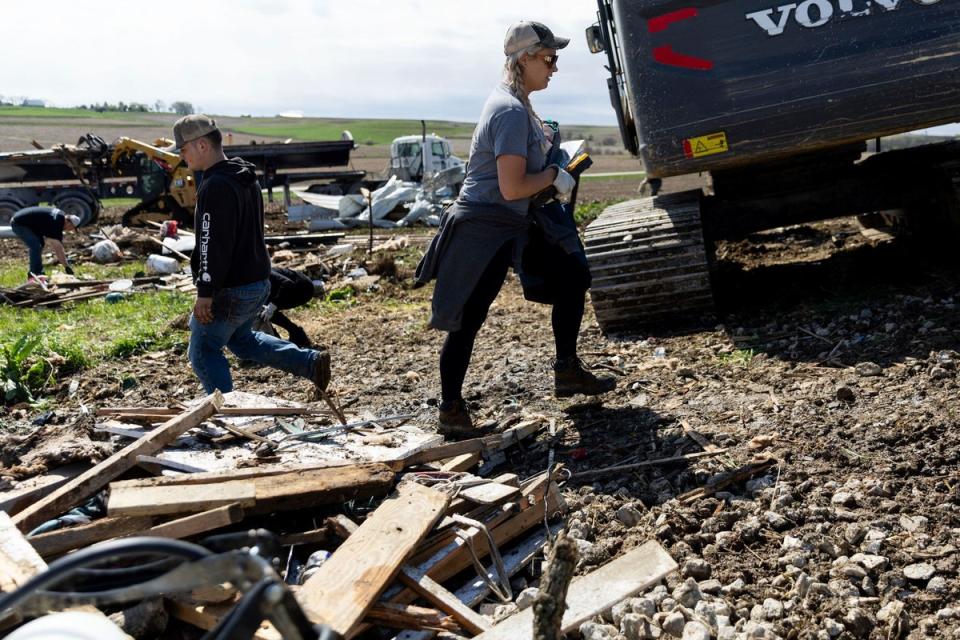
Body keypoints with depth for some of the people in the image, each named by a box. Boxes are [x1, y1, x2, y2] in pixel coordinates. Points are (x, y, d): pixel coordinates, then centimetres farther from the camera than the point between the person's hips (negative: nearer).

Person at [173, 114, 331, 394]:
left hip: (231, 291, -10)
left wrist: (205, 292, -22)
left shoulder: (216, 186, -20)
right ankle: (313, 362, 22)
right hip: (259, 282, 10)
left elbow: (214, 245, -25)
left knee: (203, 352, 6)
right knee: (240, 338, 27)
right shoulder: (247, 179, 11)